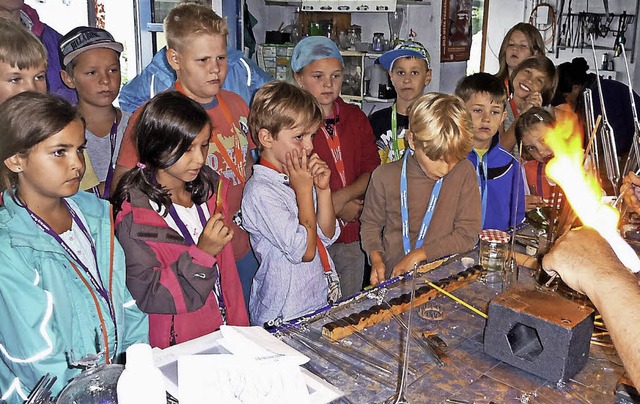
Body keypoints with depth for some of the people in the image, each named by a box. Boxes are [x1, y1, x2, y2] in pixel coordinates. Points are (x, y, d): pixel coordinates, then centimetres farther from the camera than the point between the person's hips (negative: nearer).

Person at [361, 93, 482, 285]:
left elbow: (468, 234, -3)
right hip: (393, 280, 1)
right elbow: (370, 224, 11)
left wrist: (418, 254, -10)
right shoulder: (385, 176, -2)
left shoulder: (464, 172, -3)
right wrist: (376, 259, -7)